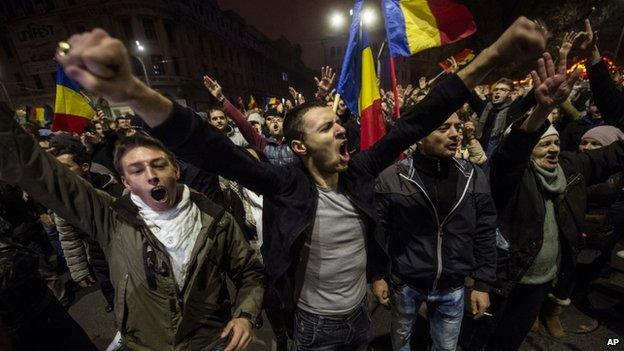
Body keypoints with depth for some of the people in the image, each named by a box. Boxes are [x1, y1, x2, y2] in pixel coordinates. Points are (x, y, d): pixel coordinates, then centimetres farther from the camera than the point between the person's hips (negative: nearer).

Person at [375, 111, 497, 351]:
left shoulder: (474, 176, -8)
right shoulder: (392, 178, -18)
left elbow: (485, 233, 0)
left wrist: (483, 284, 2)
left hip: (452, 288, 2)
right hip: (405, 284, -2)